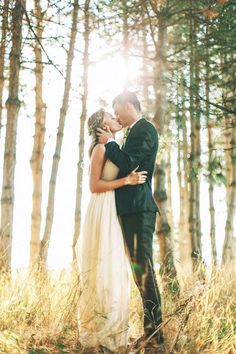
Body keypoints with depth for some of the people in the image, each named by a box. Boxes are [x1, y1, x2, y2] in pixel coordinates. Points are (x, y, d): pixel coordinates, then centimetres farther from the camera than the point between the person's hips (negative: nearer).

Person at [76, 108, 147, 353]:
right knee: (103, 271, -9)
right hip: (102, 212, -9)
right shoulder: (100, 147, -6)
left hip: (113, 214, 9)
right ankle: (98, 334, -4)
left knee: (114, 271, 8)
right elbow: (94, 185, -15)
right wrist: (126, 180, -18)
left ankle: (110, 331, 13)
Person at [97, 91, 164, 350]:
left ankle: (155, 332, -5)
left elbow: (127, 164, -18)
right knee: (140, 269, 11)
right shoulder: (135, 132, 21)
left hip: (139, 208, -10)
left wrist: (109, 143, -5)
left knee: (143, 268, -10)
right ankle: (151, 331, 17)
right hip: (132, 209, 10)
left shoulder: (143, 129, -9)